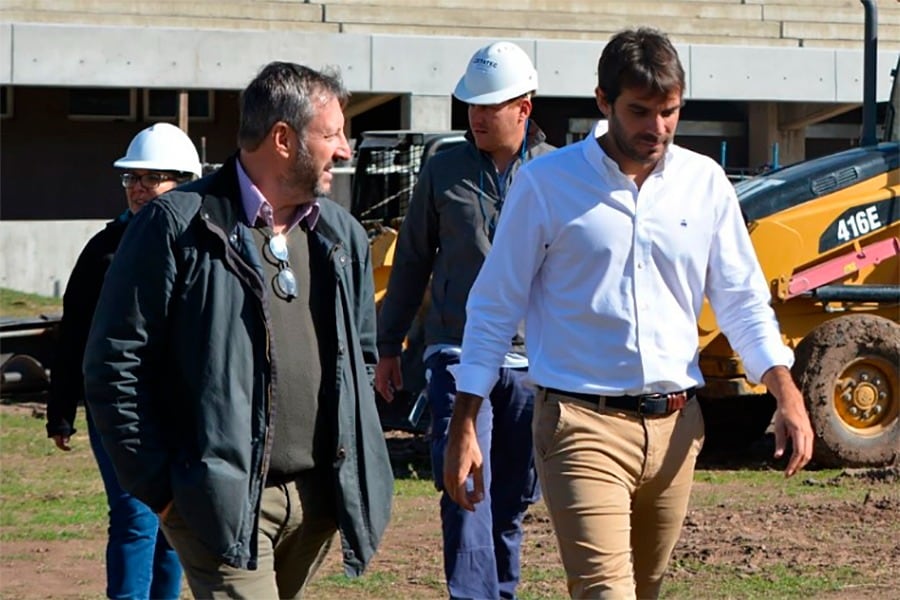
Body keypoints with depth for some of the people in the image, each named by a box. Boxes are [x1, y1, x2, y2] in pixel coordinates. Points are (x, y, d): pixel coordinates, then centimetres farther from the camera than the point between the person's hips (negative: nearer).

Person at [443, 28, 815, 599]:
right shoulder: (546, 183, -3)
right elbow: (495, 308, 2)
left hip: (675, 425, 4)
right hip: (583, 423, -4)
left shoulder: (706, 183, 7)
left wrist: (786, 390, -4)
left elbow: (743, 301, 12)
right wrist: (464, 427, -1)